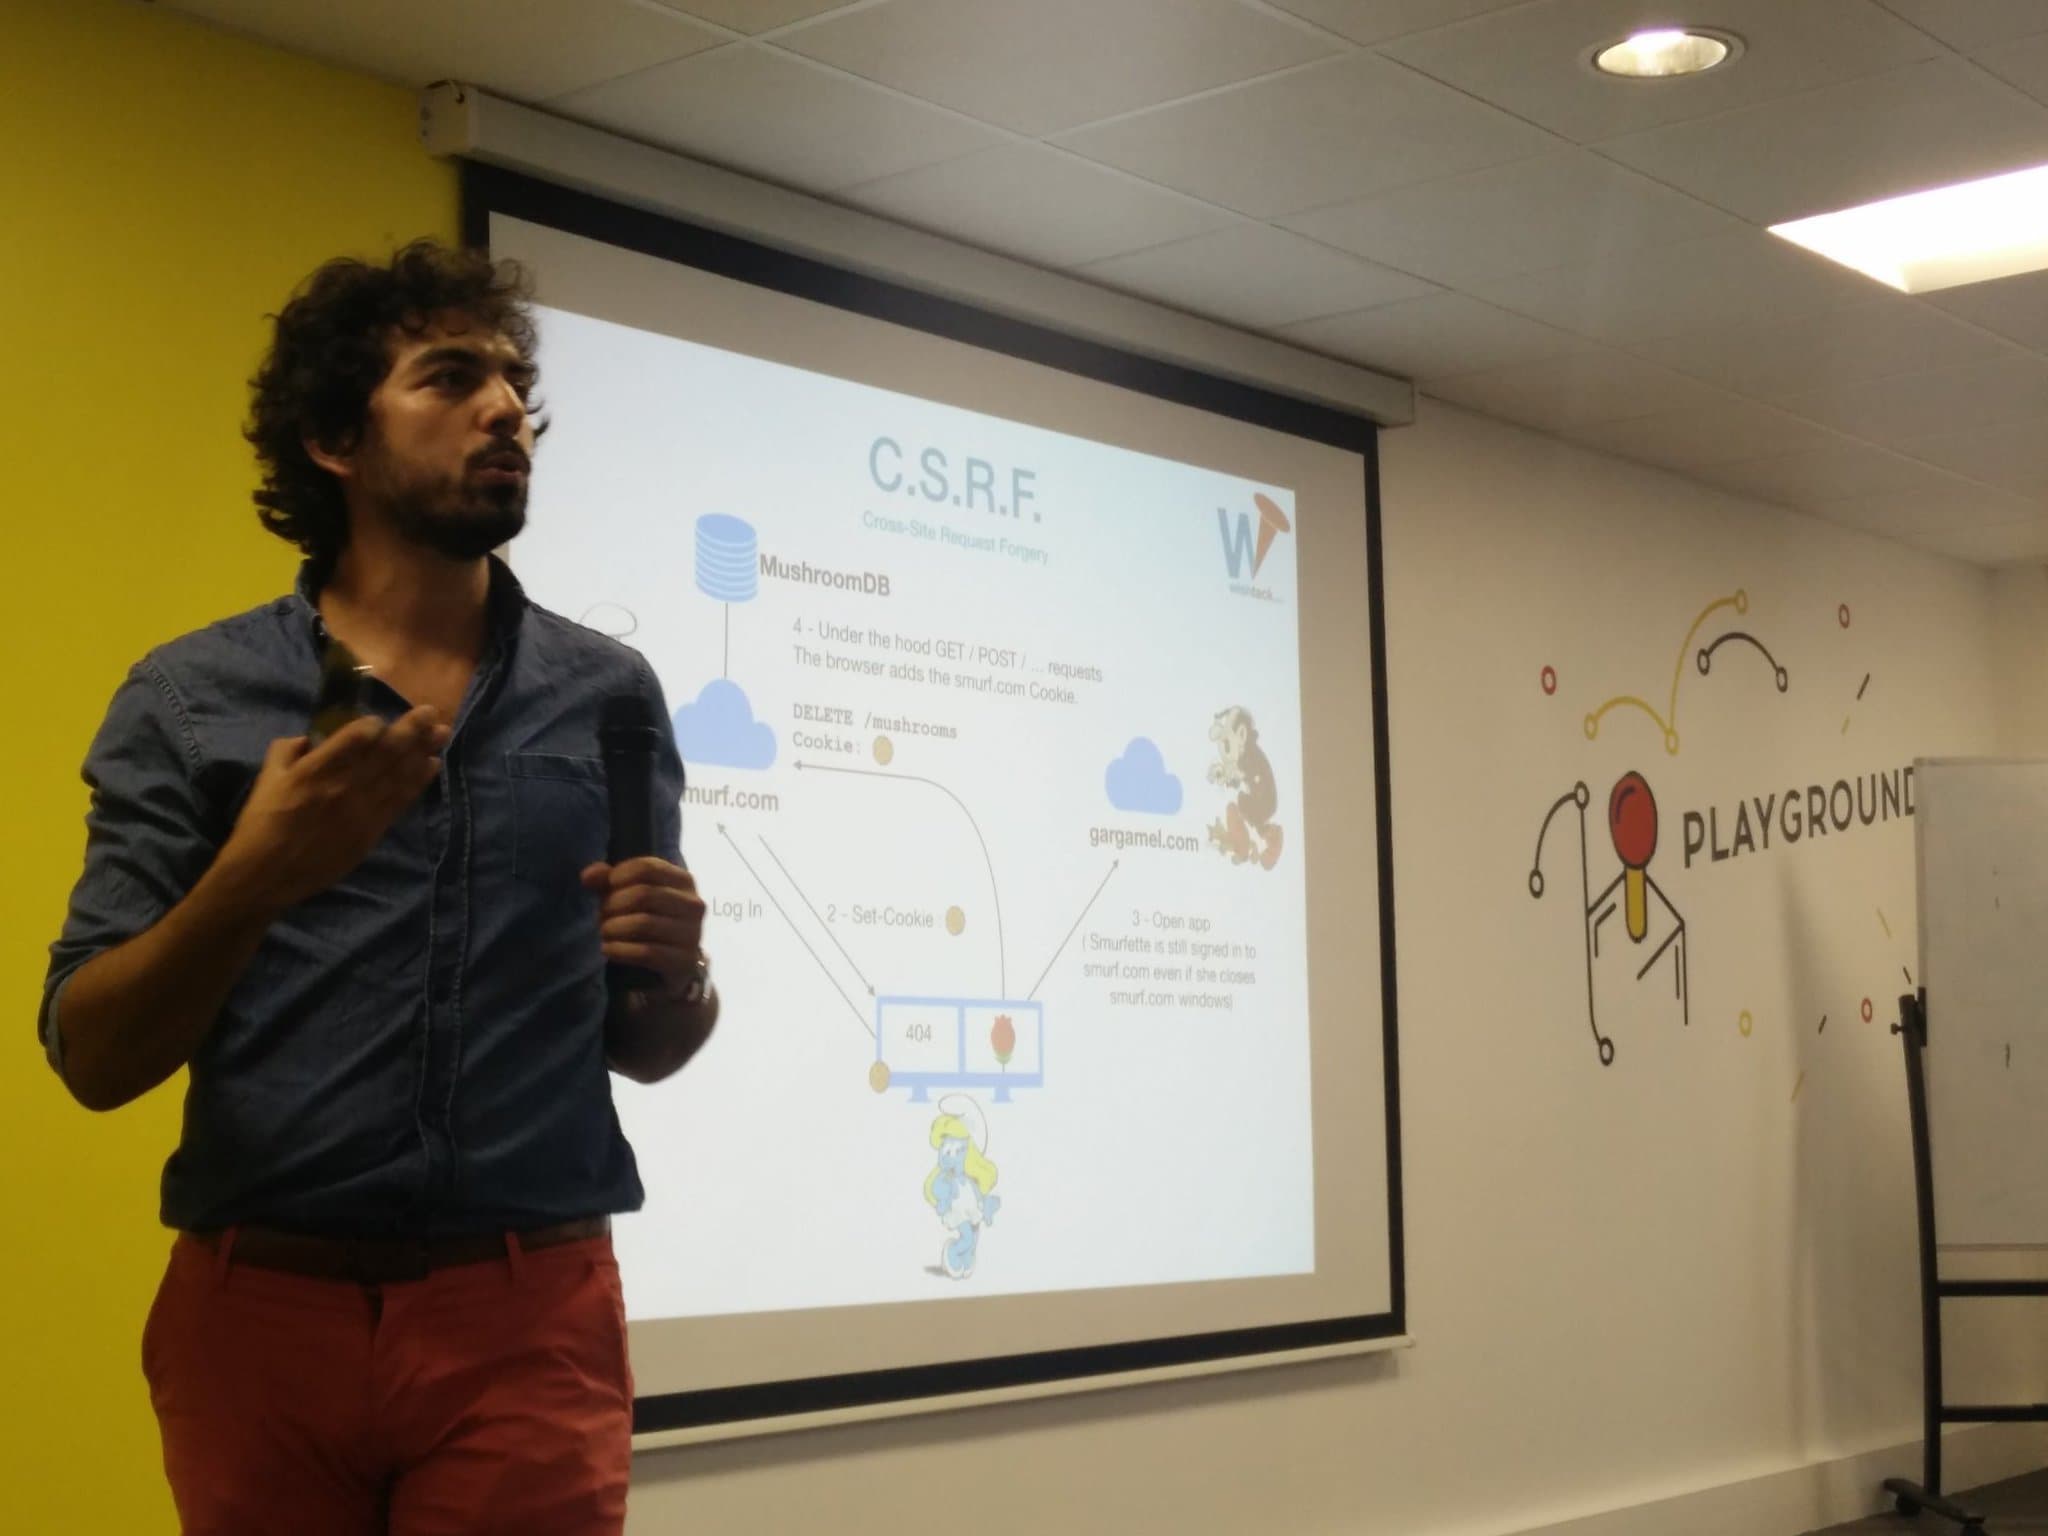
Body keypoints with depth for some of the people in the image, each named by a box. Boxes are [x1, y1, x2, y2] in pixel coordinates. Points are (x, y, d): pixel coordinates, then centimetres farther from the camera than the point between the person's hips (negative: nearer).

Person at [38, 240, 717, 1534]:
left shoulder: (610, 693, 6)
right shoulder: (191, 698, 2)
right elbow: (94, 1060, -3)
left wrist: (677, 978, -11)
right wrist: (254, 878, -19)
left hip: (529, 1320, 1)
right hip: (263, 1314, 0)